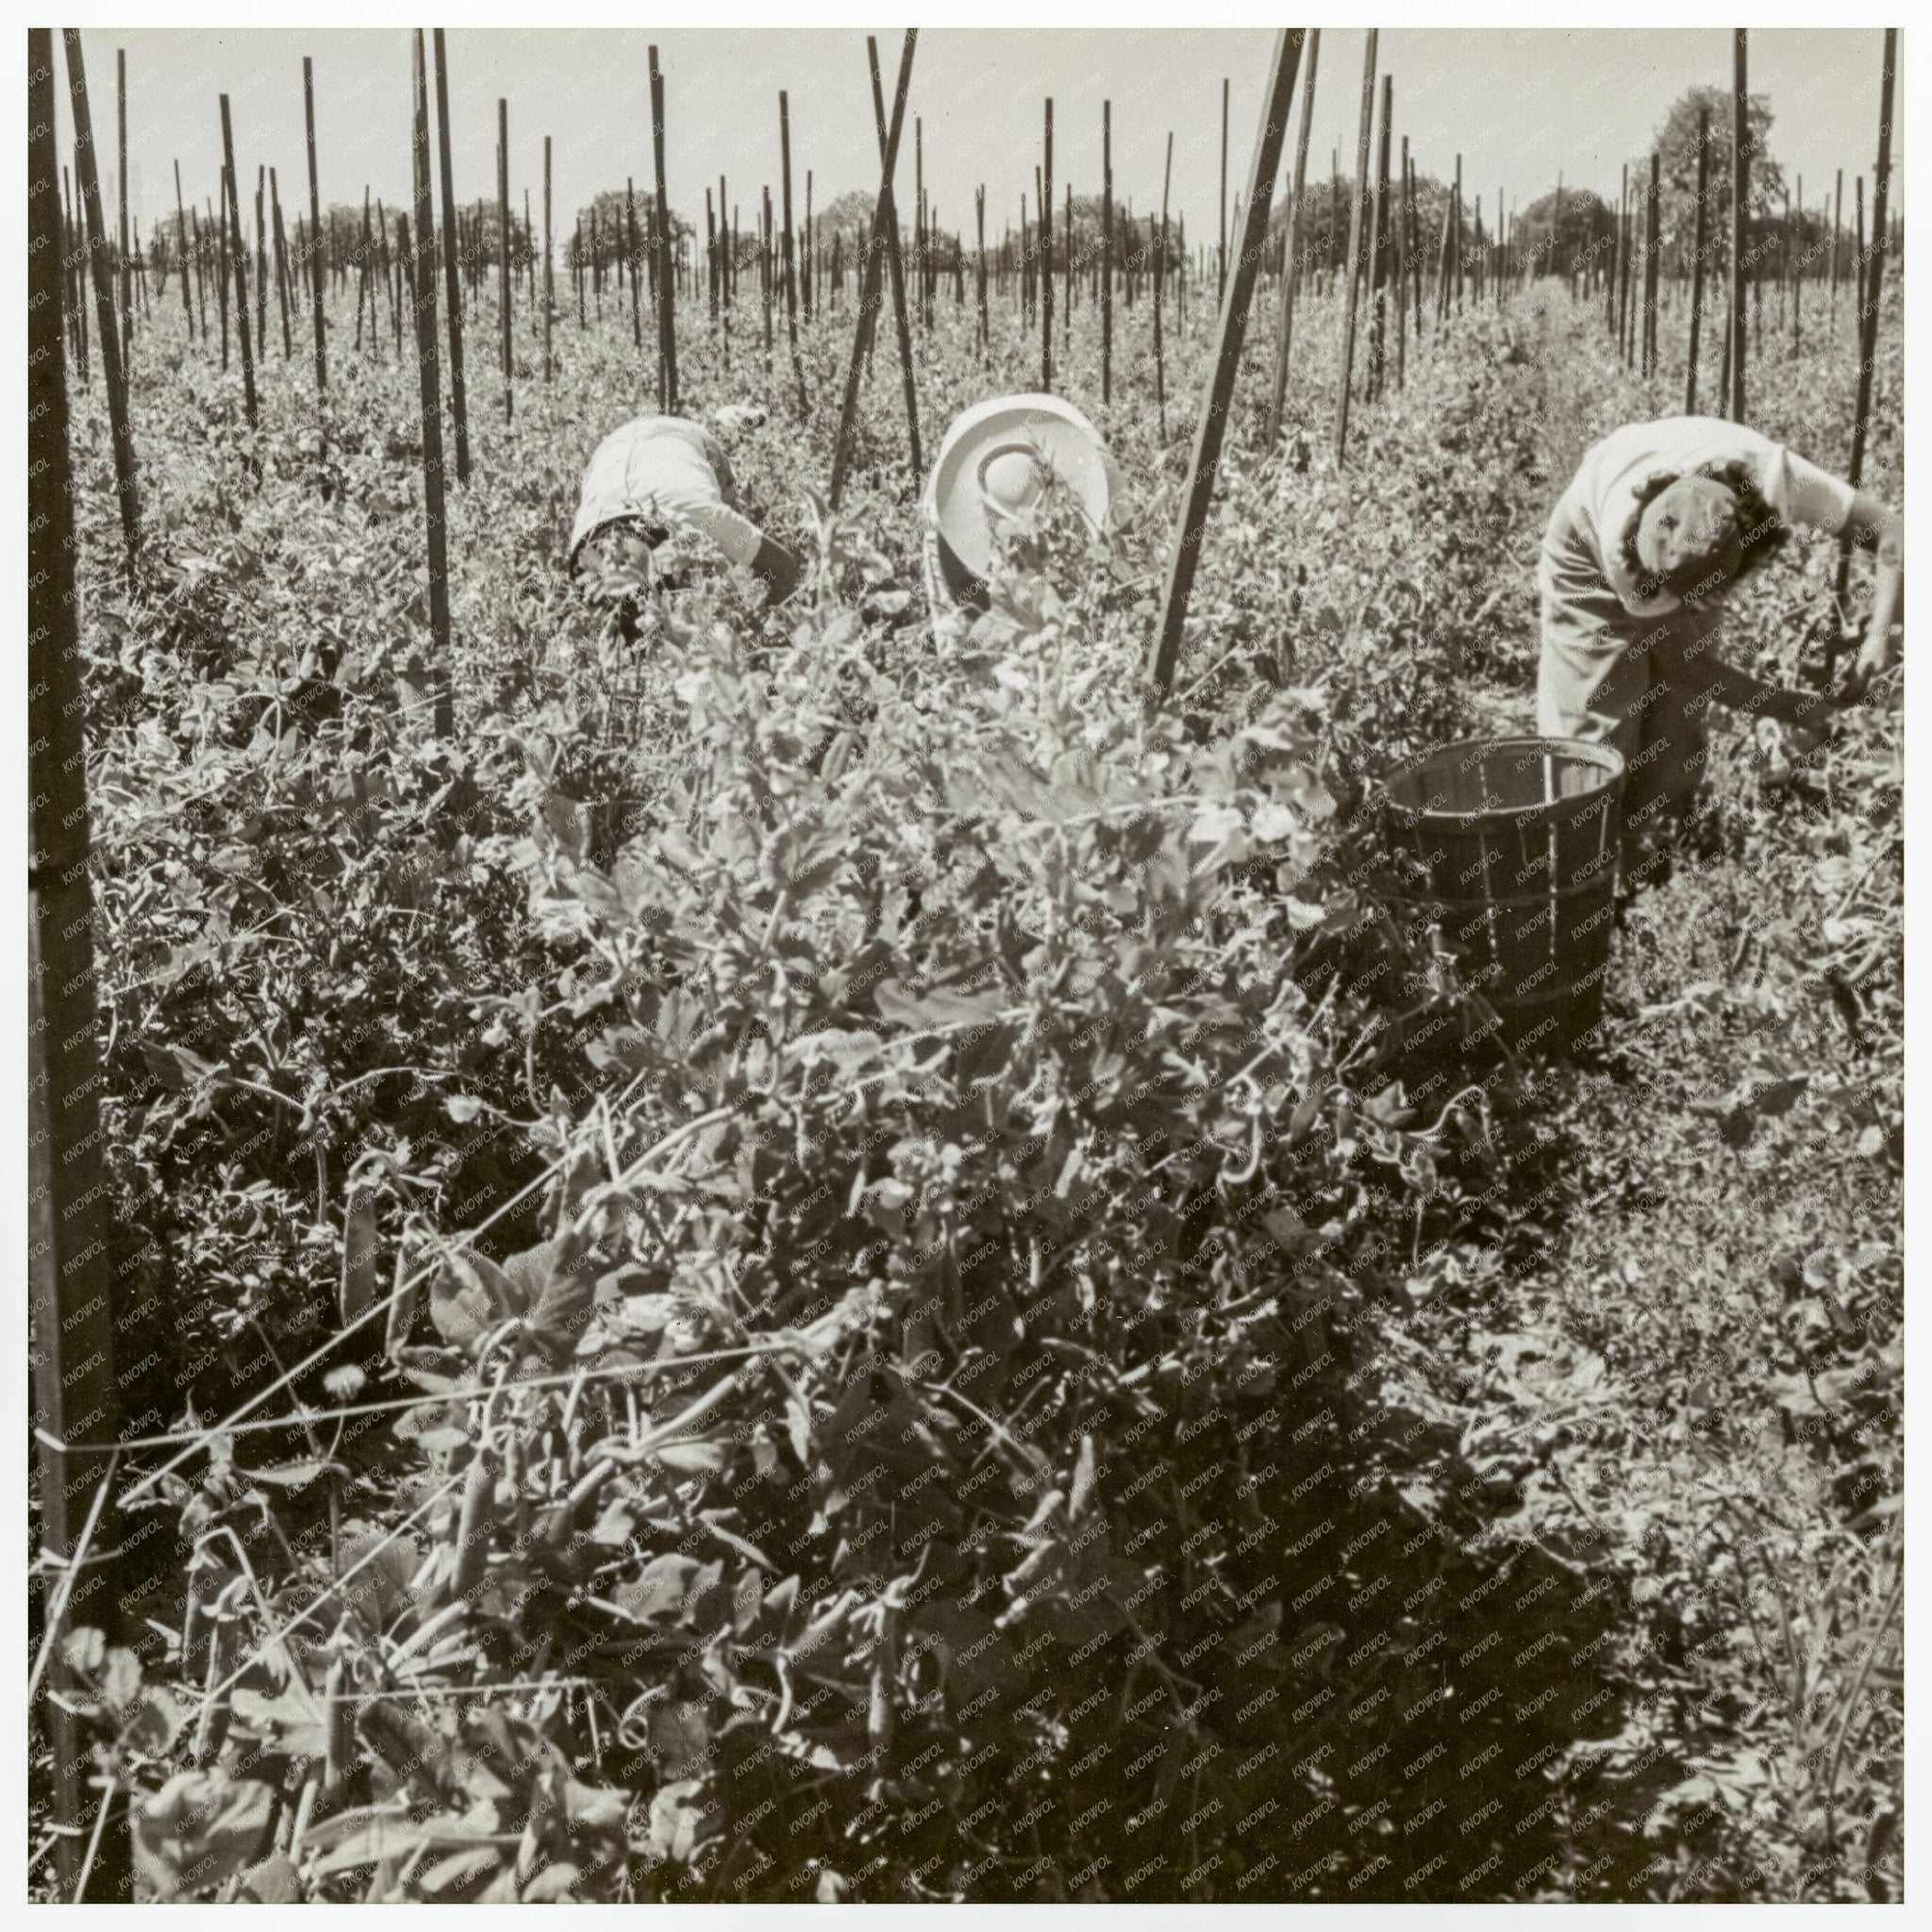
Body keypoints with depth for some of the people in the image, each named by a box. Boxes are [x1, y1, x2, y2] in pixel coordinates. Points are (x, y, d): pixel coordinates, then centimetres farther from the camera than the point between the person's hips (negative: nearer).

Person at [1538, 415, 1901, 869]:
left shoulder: (1774, 475, -42)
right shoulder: (1620, 540, -44)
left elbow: (1888, 530, -30)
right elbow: (1682, 661, -30)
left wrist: (1878, 635, -42)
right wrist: (1785, 706, -30)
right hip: (1589, 535, -3)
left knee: (1679, 709, -2)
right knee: (1595, 709, -12)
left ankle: (1649, 852, 11)